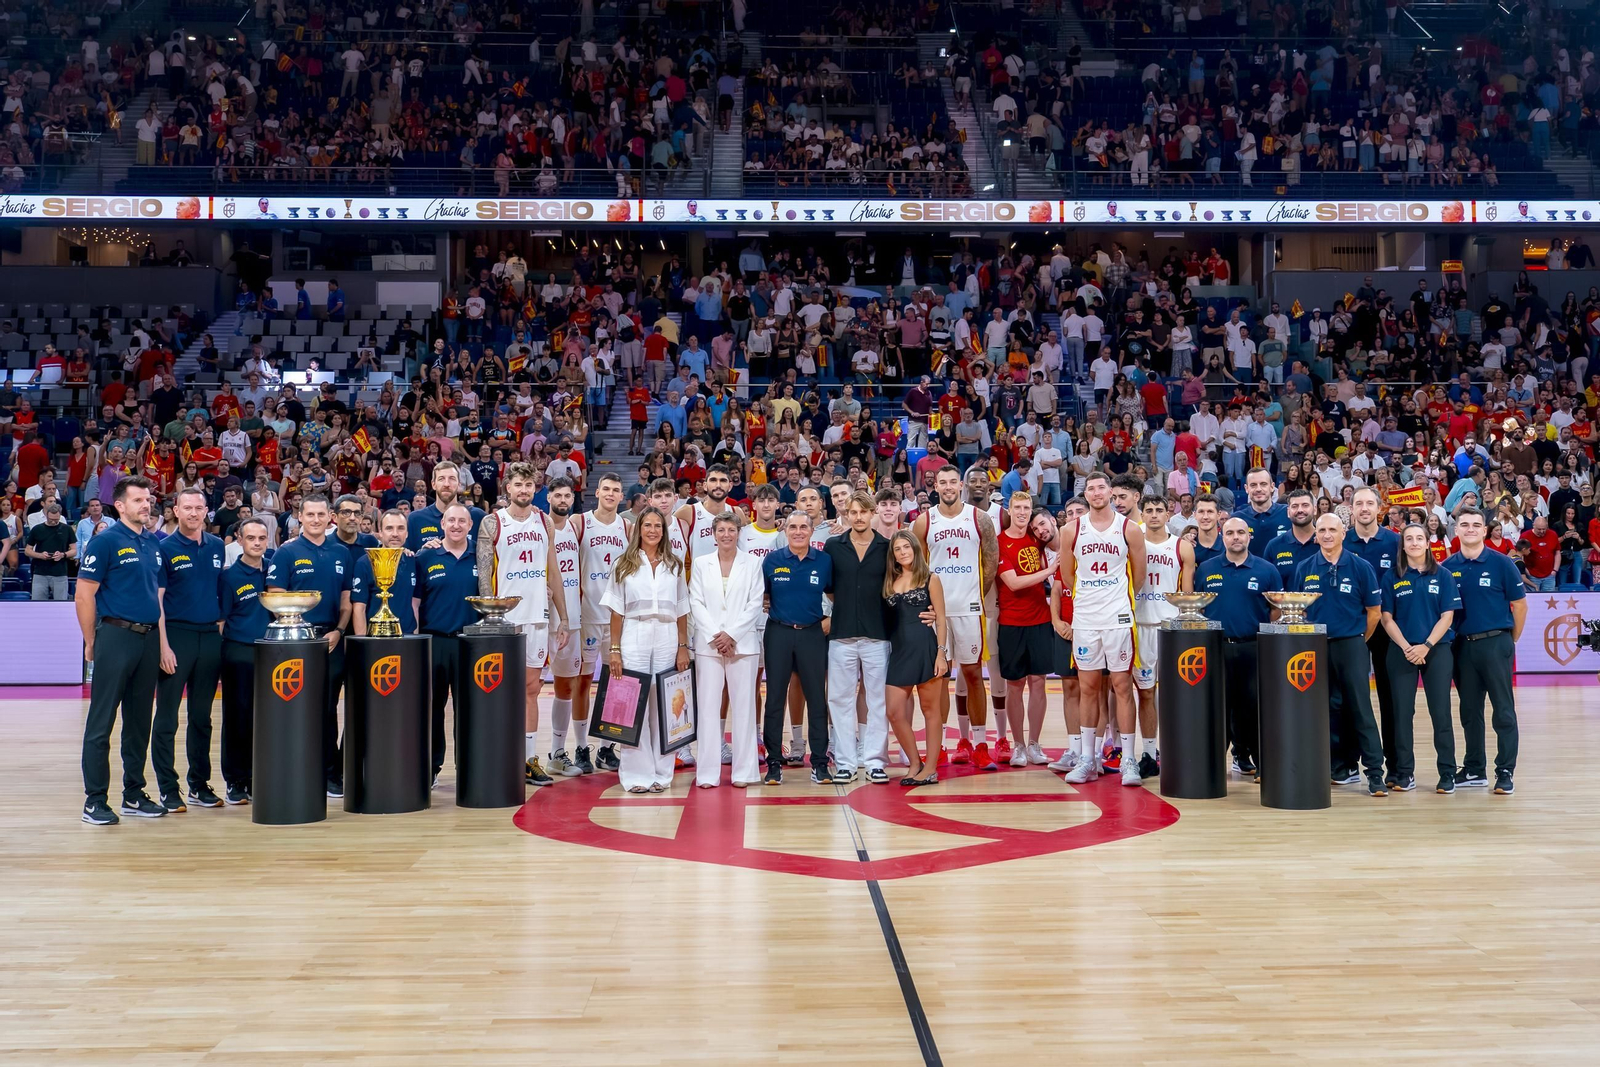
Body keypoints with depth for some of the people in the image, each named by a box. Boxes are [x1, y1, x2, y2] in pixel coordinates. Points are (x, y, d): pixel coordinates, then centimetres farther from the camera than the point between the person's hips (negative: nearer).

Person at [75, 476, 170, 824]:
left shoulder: (154, 544, 13)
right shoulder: (106, 541, -5)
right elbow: (83, 596, -7)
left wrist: (163, 642, 10)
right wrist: (92, 643, -5)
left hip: (149, 639, 6)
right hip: (116, 636, -6)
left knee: (139, 722, 12)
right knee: (101, 723, -1)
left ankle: (134, 795, 20)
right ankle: (95, 801, 4)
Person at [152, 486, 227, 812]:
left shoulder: (217, 546, 10)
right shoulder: (166, 548, -3)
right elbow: (156, 599, -6)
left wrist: (222, 628, 10)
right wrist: (163, 644, -14)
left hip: (210, 636, 4)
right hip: (177, 635, -4)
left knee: (202, 717, 11)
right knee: (166, 718, 0)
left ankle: (200, 784, 19)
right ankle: (167, 788, 6)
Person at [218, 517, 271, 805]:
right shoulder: (230, 575, -1)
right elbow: (220, 618, -1)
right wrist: (218, 654, -6)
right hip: (238, 653, -3)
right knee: (238, 717, 2)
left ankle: (258, 778, 15)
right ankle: (235, 781, 10)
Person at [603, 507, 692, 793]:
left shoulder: (675, 565, 11)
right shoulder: (625, 564, 5)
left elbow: (682, 611, 10)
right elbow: (617, 611, 2)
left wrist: (683, 647, 3)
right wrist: (614, 650, -4)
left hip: (667, 641, 2)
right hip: (633, 640, -2)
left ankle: (661, 772, 9)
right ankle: (636, 773, 2)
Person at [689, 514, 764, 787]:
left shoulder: (752, 563, 6)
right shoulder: (702, 564, 10)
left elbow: (754, 603, 1)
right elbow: (696, 603, 3)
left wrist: (731, 634, -9)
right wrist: (715, 636, -8)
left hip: (743, 643, -1)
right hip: (708, 644, 1)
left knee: (743, 706, 0)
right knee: (708, 706, -1)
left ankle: (743, 771, 5)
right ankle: (707, 773, 3)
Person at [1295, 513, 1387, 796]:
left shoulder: (1360, 567, -3)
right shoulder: (1305, 569, 5)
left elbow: (1374, 611, 3)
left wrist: (1358, 640, 6)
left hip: (1351, 645, -3)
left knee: (1361, 709, -6)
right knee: (1329, 709, 8)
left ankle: (1375, 773, -4)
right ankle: (1340, 767, 18)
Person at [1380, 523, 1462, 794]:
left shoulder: (1443, 575, 4)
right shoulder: (1392, 577, 4)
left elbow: (1447, 616, -1)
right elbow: (1387, 618, 2)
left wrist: (1426, 646, -12)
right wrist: (1406, 647, -10)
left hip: (1437, 650, -1)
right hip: (1402, 652, 1)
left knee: (1440, 712, -1)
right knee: (1402, 712, 1)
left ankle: (1447, 772, 5)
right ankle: (1404, 772, 8)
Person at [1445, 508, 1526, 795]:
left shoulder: (1501, 563, -3)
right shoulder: (1447, 567, 5)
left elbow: (1520, 604, 2)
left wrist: (1511, 640, 5)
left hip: (1495, 643, -3)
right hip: (1462, 645, 3)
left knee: (1504, 710, -1)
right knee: (1470, 711, 10)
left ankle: (1505, 772, 3)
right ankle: (1474, 770, 19)